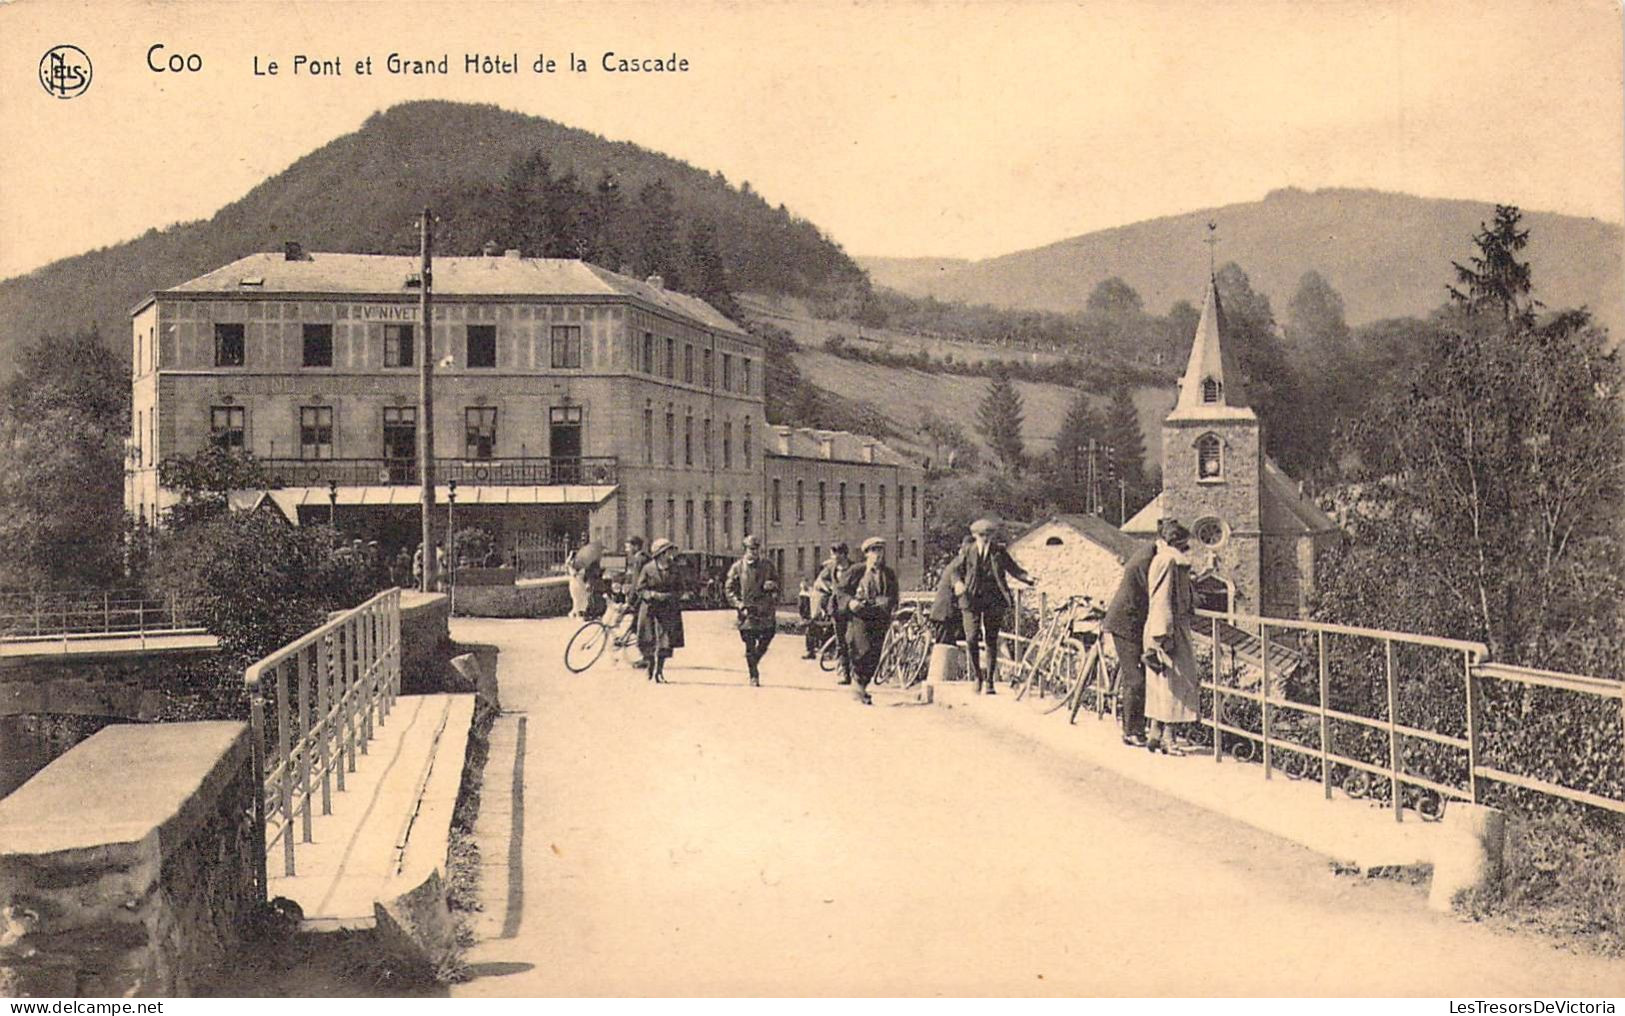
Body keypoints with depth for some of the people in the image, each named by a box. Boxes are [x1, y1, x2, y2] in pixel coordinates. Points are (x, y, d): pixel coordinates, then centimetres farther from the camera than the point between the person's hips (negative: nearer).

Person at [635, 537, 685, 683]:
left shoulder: (674, 570, 4)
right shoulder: (648, 569, -5)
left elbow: (680, 589, 8)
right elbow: (640, 589, -3)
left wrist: (670, 595, -11)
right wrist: (653, 595, -18)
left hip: (668, 610, 2)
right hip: (650, 609, -2)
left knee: (665, 642, -3)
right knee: (649, 642, 1)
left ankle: (659, 670, 8)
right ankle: (651, 666, 26)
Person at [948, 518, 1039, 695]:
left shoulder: (999, 551, 5)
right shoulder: (967, 552, 4)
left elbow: (1014, 568, 9)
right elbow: (954, 568, 13)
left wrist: (1028, 578, -8)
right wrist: (957, 582, -7)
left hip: (994, 601, 1)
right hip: (972, 600, -1)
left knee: (992, 641, 3)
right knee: (972, 639, -10)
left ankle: (990, 680, 13)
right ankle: (978, 675, 11)